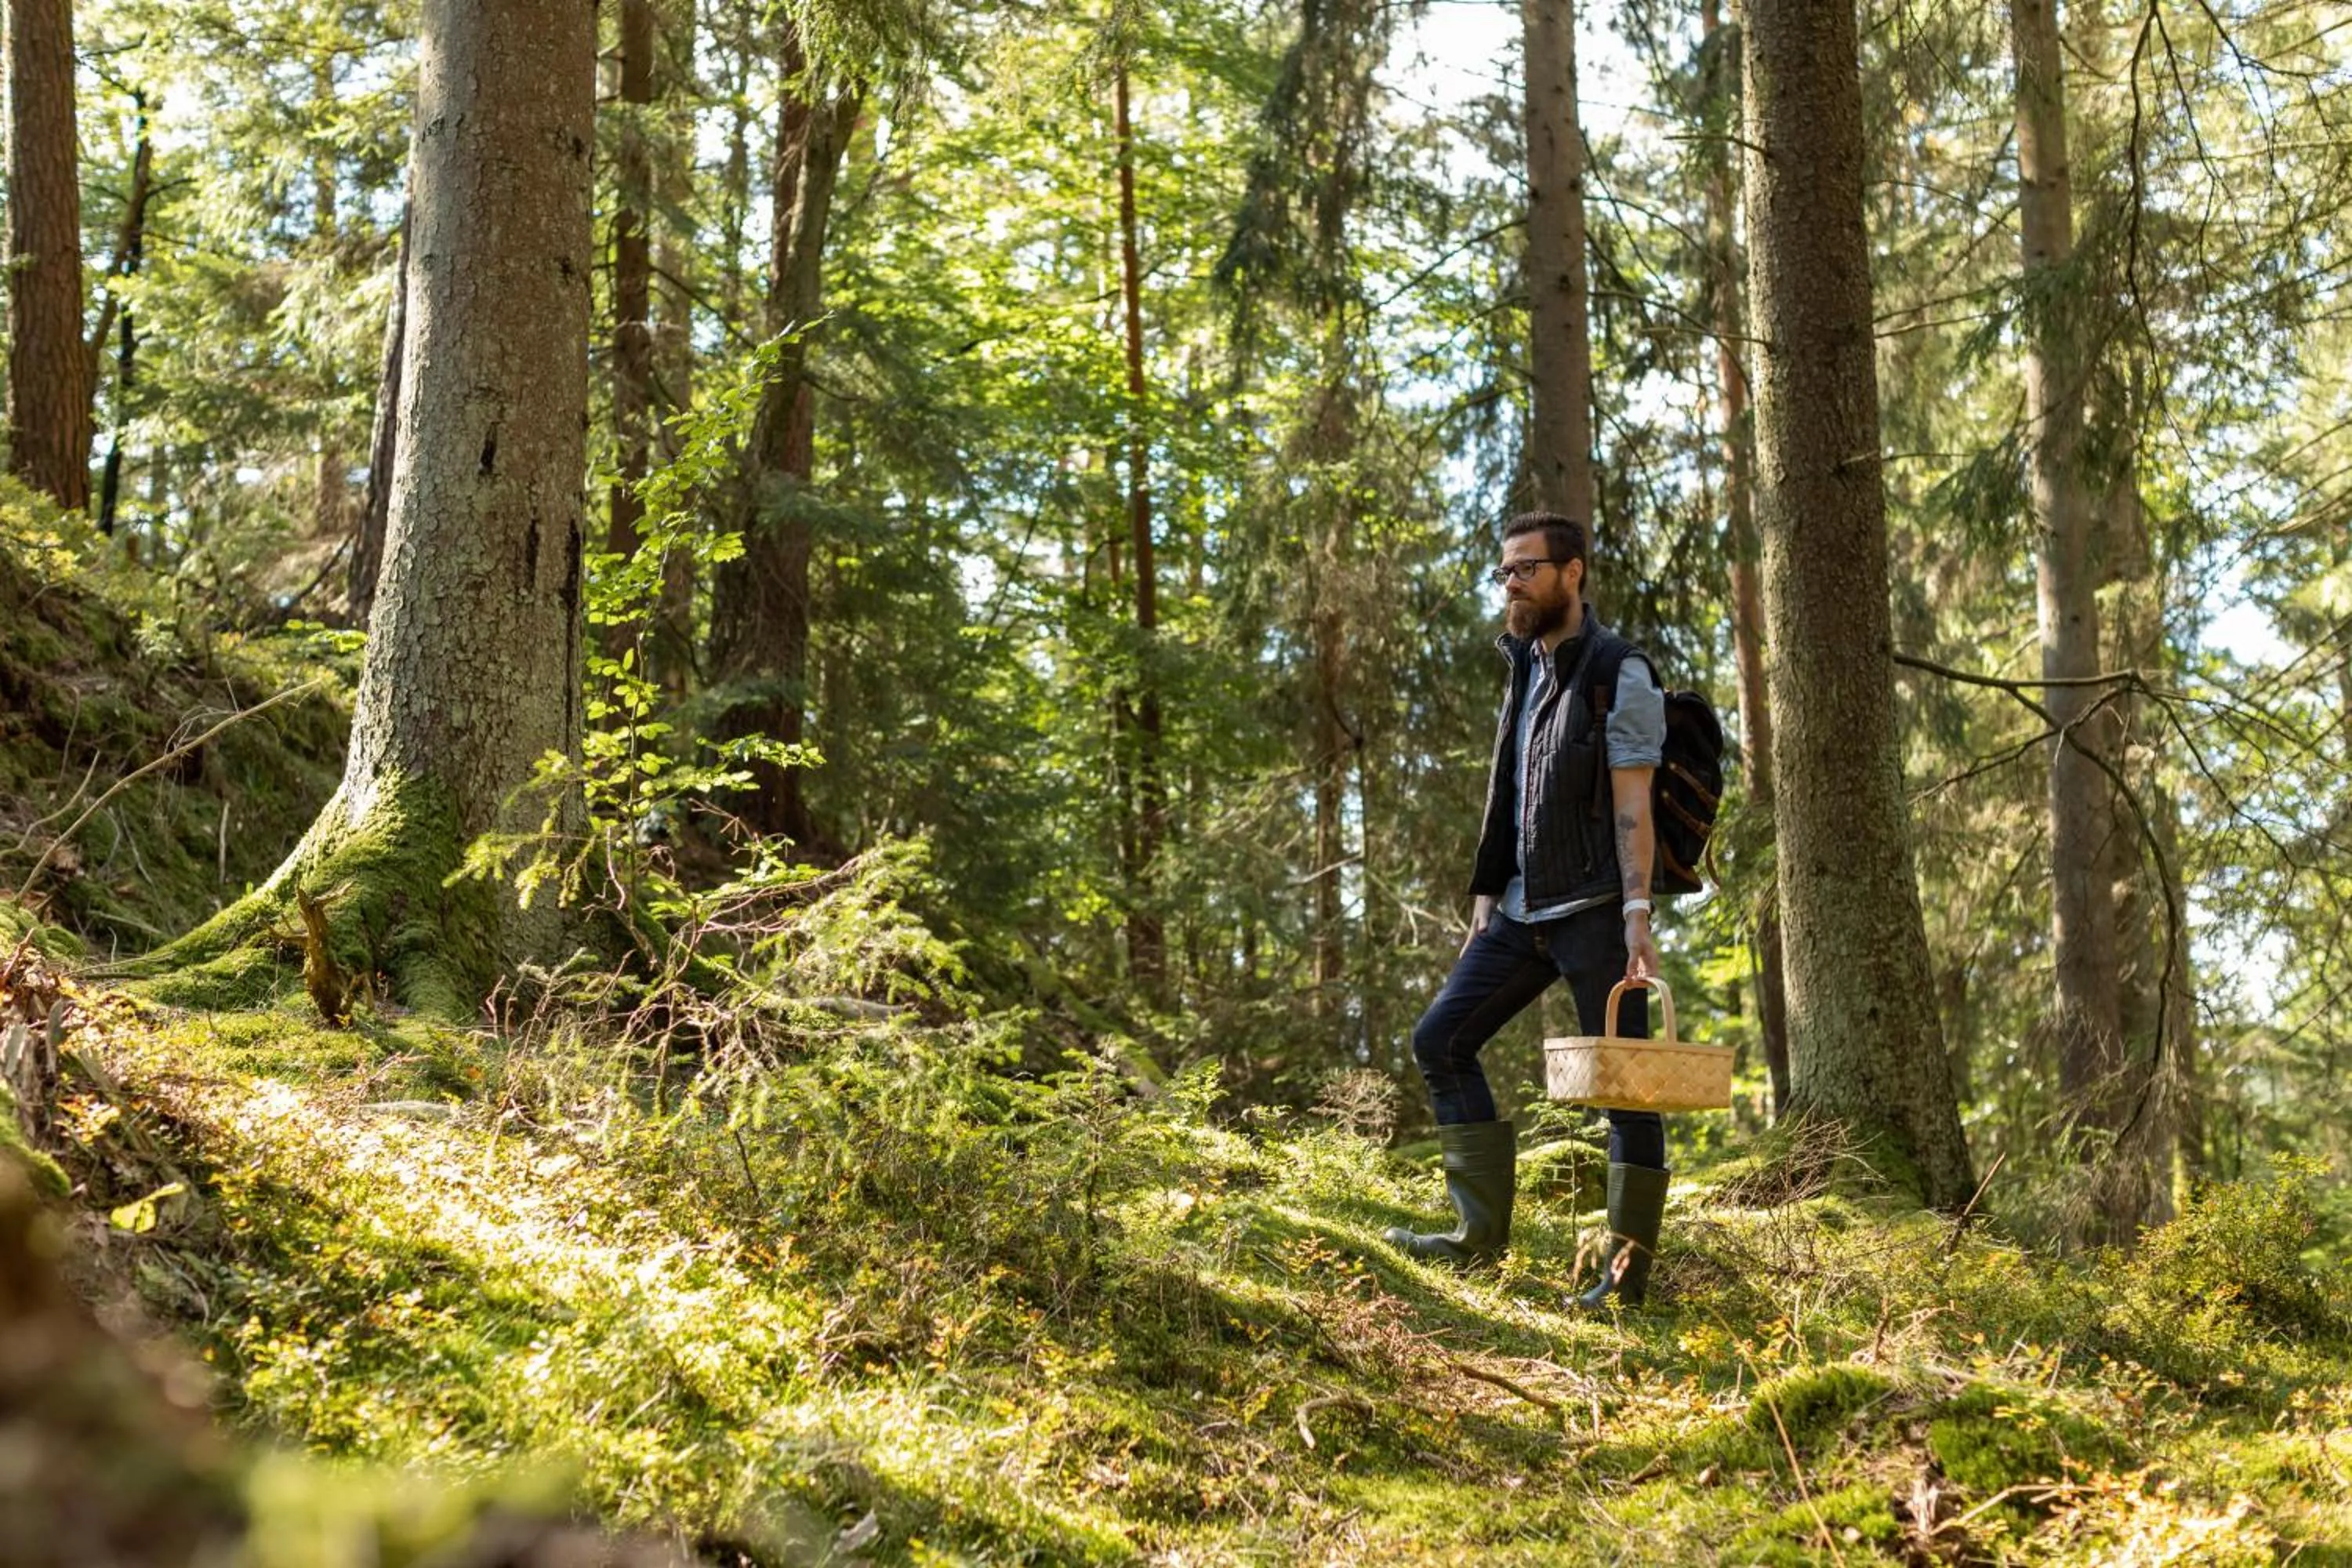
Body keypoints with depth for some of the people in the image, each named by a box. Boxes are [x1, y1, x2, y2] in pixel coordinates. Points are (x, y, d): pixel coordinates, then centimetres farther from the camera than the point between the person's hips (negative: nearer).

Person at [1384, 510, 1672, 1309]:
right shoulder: (1524, 669, 15)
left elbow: (1633, 806, -15)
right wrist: (1487, 897, 15)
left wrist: (1637, 915, -22)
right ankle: (1481, 1228, 8)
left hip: (1594, 910, -8)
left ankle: (1629, 1269, 4)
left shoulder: (1620, 674, -8)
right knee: (1440, 1039, 3)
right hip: (1524, 911, 8)